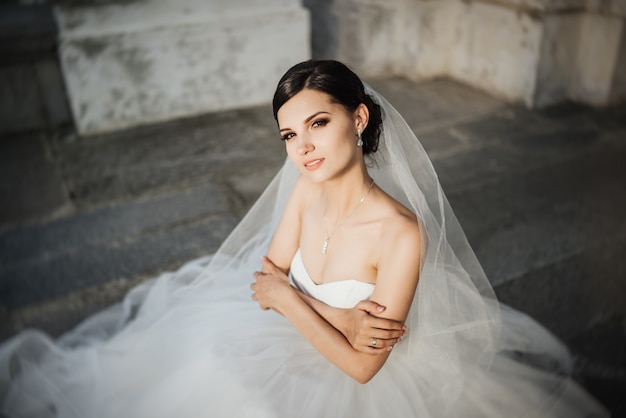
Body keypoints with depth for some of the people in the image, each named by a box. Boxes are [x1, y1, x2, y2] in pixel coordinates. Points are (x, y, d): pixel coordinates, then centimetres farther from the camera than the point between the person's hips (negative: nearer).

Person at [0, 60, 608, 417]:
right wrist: (339, 316, -22)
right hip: (288, 340, 5)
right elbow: (268, 276, -7)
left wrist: (289, 300, -21)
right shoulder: (306, 188, -15)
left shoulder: (401, 234, -31)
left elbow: (362, 365, -24)